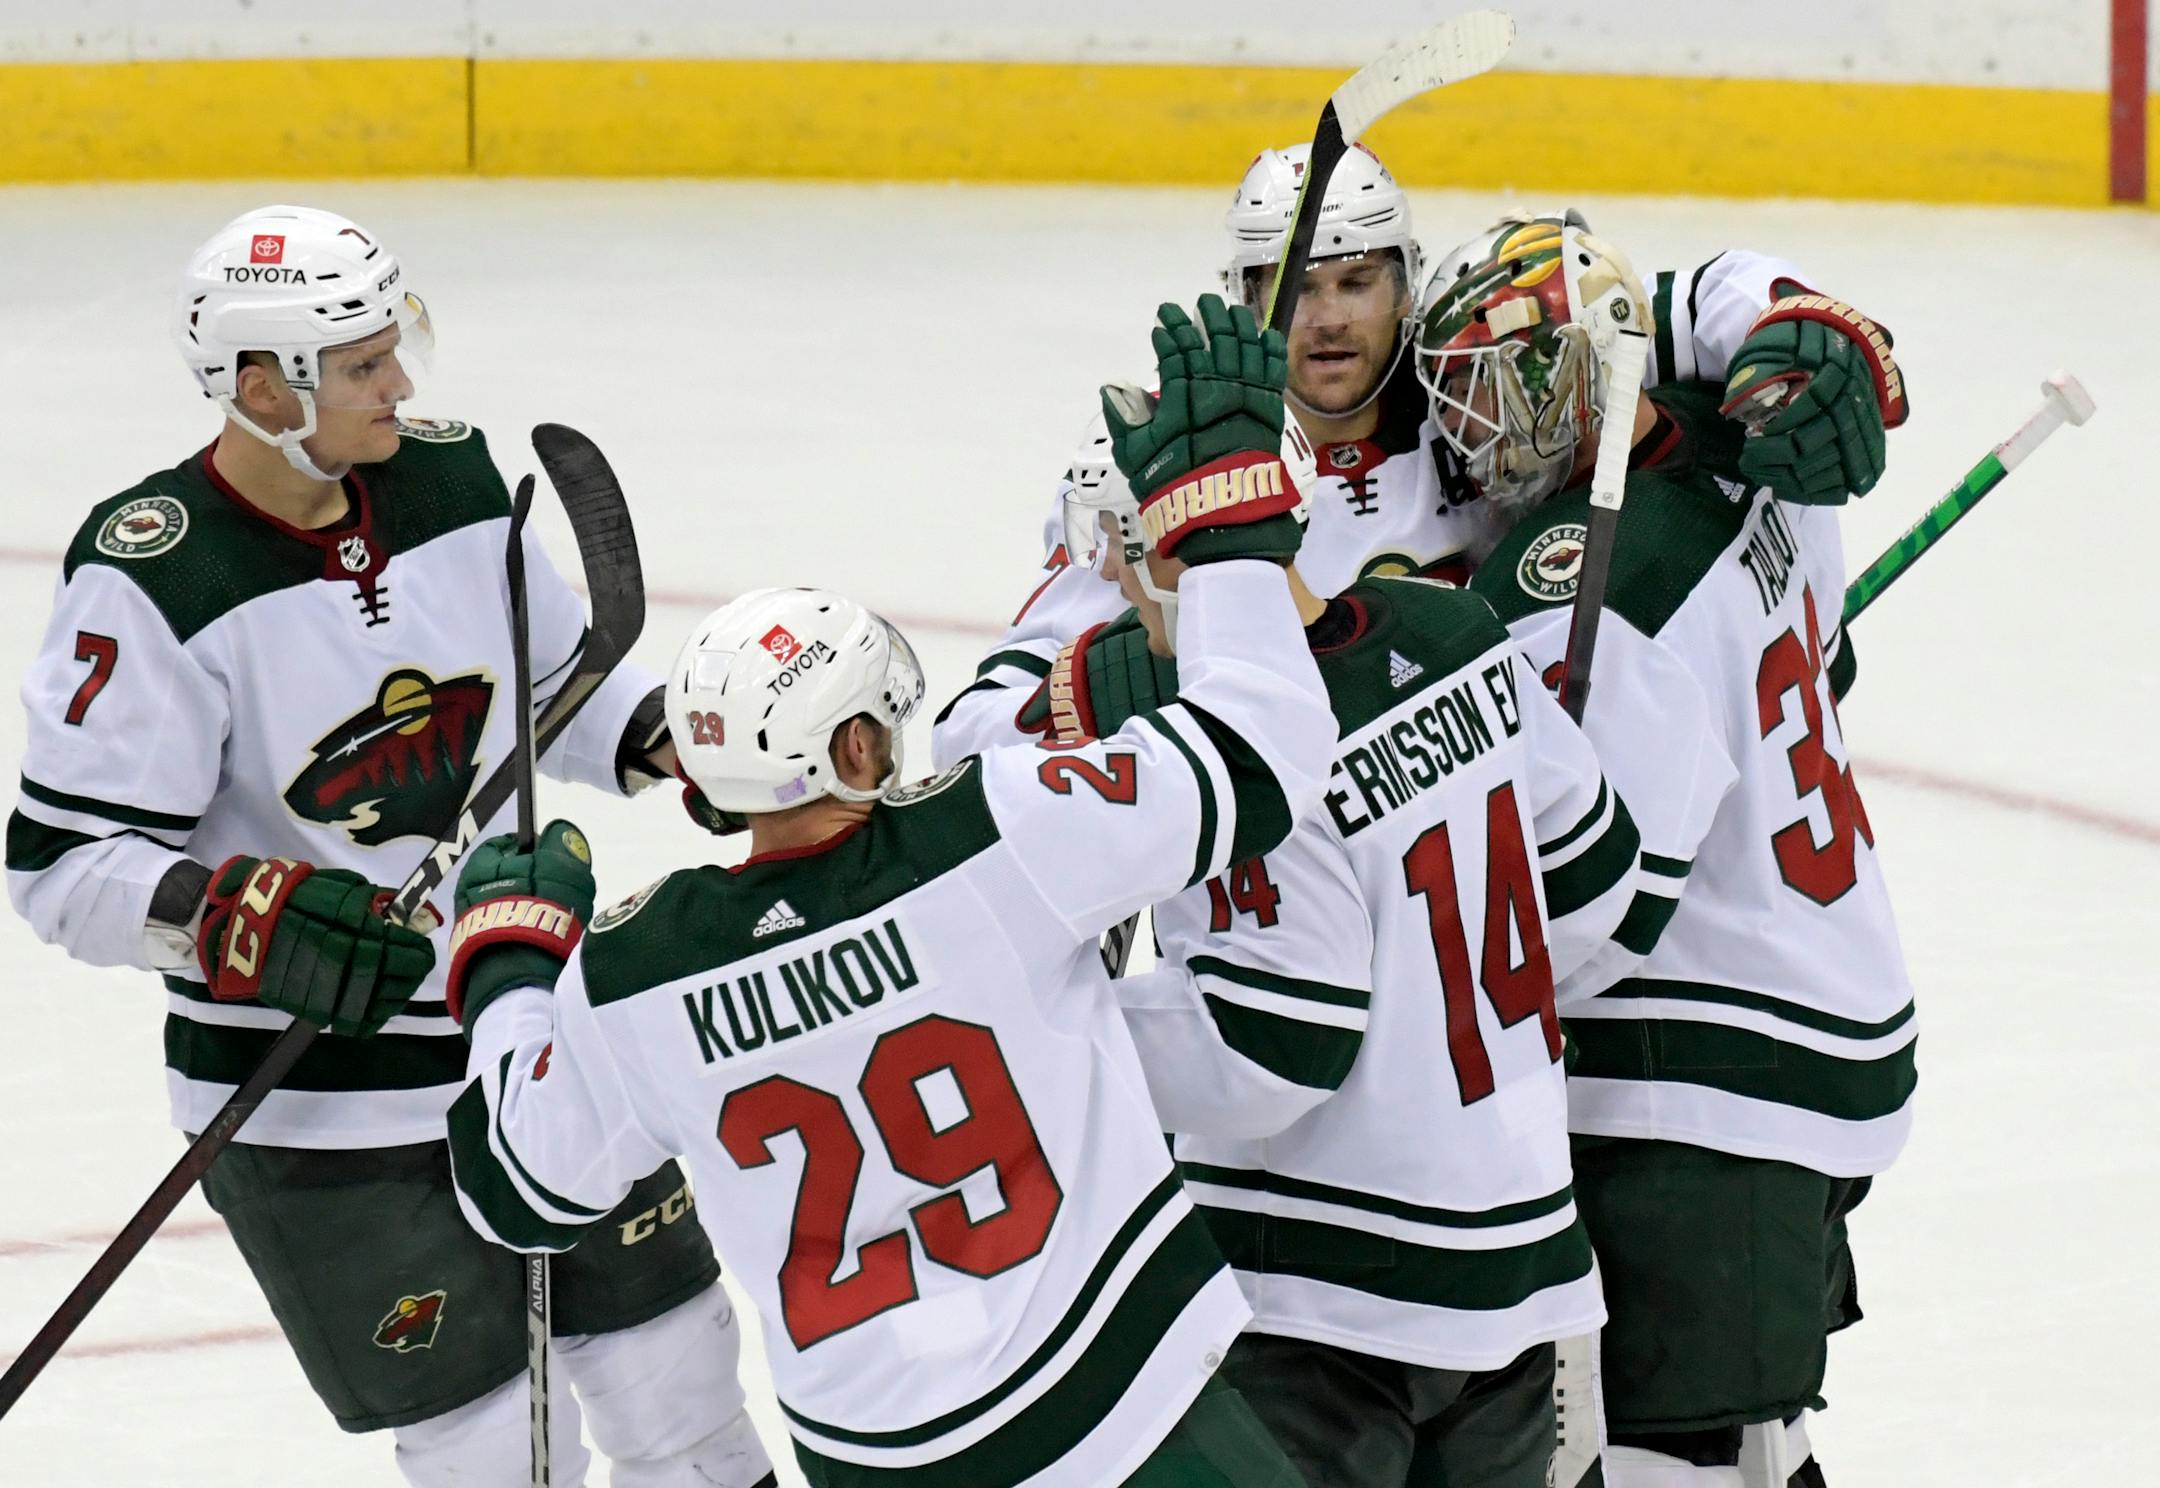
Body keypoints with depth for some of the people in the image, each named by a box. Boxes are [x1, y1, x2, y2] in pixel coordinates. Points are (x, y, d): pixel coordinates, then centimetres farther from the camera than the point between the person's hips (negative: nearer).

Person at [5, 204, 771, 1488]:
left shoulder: (452, 481, -2)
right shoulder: (154, 580, -20)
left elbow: (559, 683, 15)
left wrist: (668, 734, -4)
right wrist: (242, 914, -33)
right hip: (311, 1093, -6)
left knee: (663, 1323, 15)